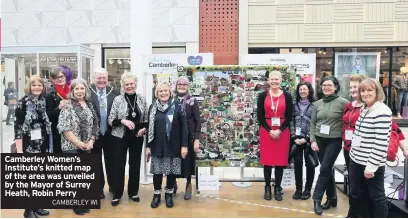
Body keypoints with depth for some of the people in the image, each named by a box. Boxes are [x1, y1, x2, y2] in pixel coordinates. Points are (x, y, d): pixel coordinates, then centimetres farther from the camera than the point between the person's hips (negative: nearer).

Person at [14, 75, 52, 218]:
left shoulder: (44, 102, 7)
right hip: (29, 146, -5)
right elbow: (17, 127, -12)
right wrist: (19, 150, -17)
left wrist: (48, 145, 13)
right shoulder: (23, 103, -8)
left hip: (43, 145, 6)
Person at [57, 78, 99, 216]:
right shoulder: (67, 106, -8)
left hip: (87, 147, 6)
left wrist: (91, 141, -2)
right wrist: (78, 143, -15)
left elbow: (95, 125, 12)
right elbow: (64, 128, -15)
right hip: (71, 146, -6)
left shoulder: (89, 105, 10)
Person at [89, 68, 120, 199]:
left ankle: (113, 185, 31)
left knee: (111, 160, 14)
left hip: (110, 133, 2)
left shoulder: (114, 93, 0)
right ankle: (99, 187, 28)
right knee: (96, 161, 13)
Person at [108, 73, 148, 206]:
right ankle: (117, 194, 18)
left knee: (135, 164, 11)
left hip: (137, 137, 3)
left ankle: (133, 192, 27)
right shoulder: (117, 100, -7)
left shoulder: (142, 99, 1)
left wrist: (144, 128, -10)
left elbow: (146, 119, 9)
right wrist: (122, 121, -22)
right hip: (120, 137, -2)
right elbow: (110, 121, -6)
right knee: (119, 165, 4)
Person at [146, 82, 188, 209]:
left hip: (173, 146, -2)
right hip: (157, 146, 2)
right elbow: (149, 127, 7)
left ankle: (169, 194, 26)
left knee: (171, 171, 7)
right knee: (157, 171, 8)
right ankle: (157, 195, 25)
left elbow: (184, 126, -6)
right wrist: (148, 146, 4)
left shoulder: (177, 106, -5)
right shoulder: (153, 107, 4)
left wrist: (184, 145, -10)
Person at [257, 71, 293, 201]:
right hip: (266, 131, 0)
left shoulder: (287, 96, 3)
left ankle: (278, 188, 18)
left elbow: (289, 117, 0)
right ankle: (267, 187, 18)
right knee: (267, 160, 4)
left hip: (283, 132, 0)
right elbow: (260, 116, -1)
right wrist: (270, 130, -11)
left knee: (280, 160, 4)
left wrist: (279, 130, -11)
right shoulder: (262, 96, 2)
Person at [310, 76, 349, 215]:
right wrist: (313, 140, -2)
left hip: (334, 141, -4)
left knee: (324, 169, -8)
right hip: (320, 140, 4)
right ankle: (332, 198, 25)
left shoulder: (343, 103, -7)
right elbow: (312, 123, 7)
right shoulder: (317, 104, 7)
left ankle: (317, 199, 3)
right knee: (327, 170, 11)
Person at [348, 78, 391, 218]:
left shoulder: (382, 111, -17)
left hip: (371, 164, -9)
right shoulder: (364, 109, 11)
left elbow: (381, 142, -21)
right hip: (356, 160, 9)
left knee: (376, 196, 7)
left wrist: (372, 165, -21)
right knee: (356, 193, 18)